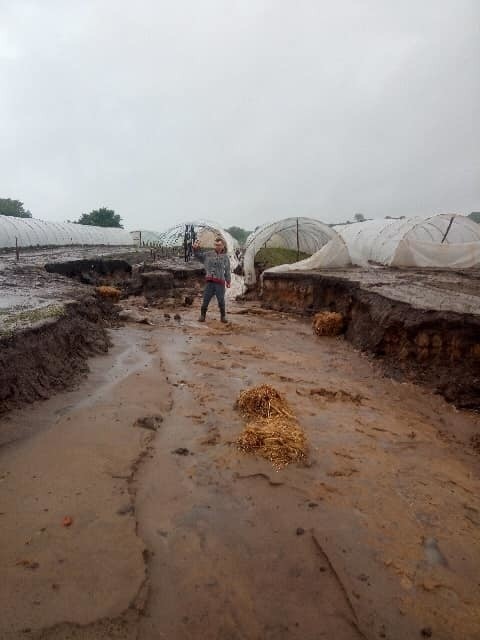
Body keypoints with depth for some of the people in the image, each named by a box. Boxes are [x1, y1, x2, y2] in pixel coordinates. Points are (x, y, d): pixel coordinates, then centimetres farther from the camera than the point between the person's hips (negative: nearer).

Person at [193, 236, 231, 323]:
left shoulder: (225, 258, 9)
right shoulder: (208, 255, 9)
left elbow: (227, 271, 9)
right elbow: (197, 254, 10)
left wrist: (228, 281, 0)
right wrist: (195, 248, -11)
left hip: (220, 283, 0)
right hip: (209, 282, 1)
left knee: (221, 301, 3)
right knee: (205, 300, 0)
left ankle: (223, 316, 19)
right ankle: (202, 315, 12)